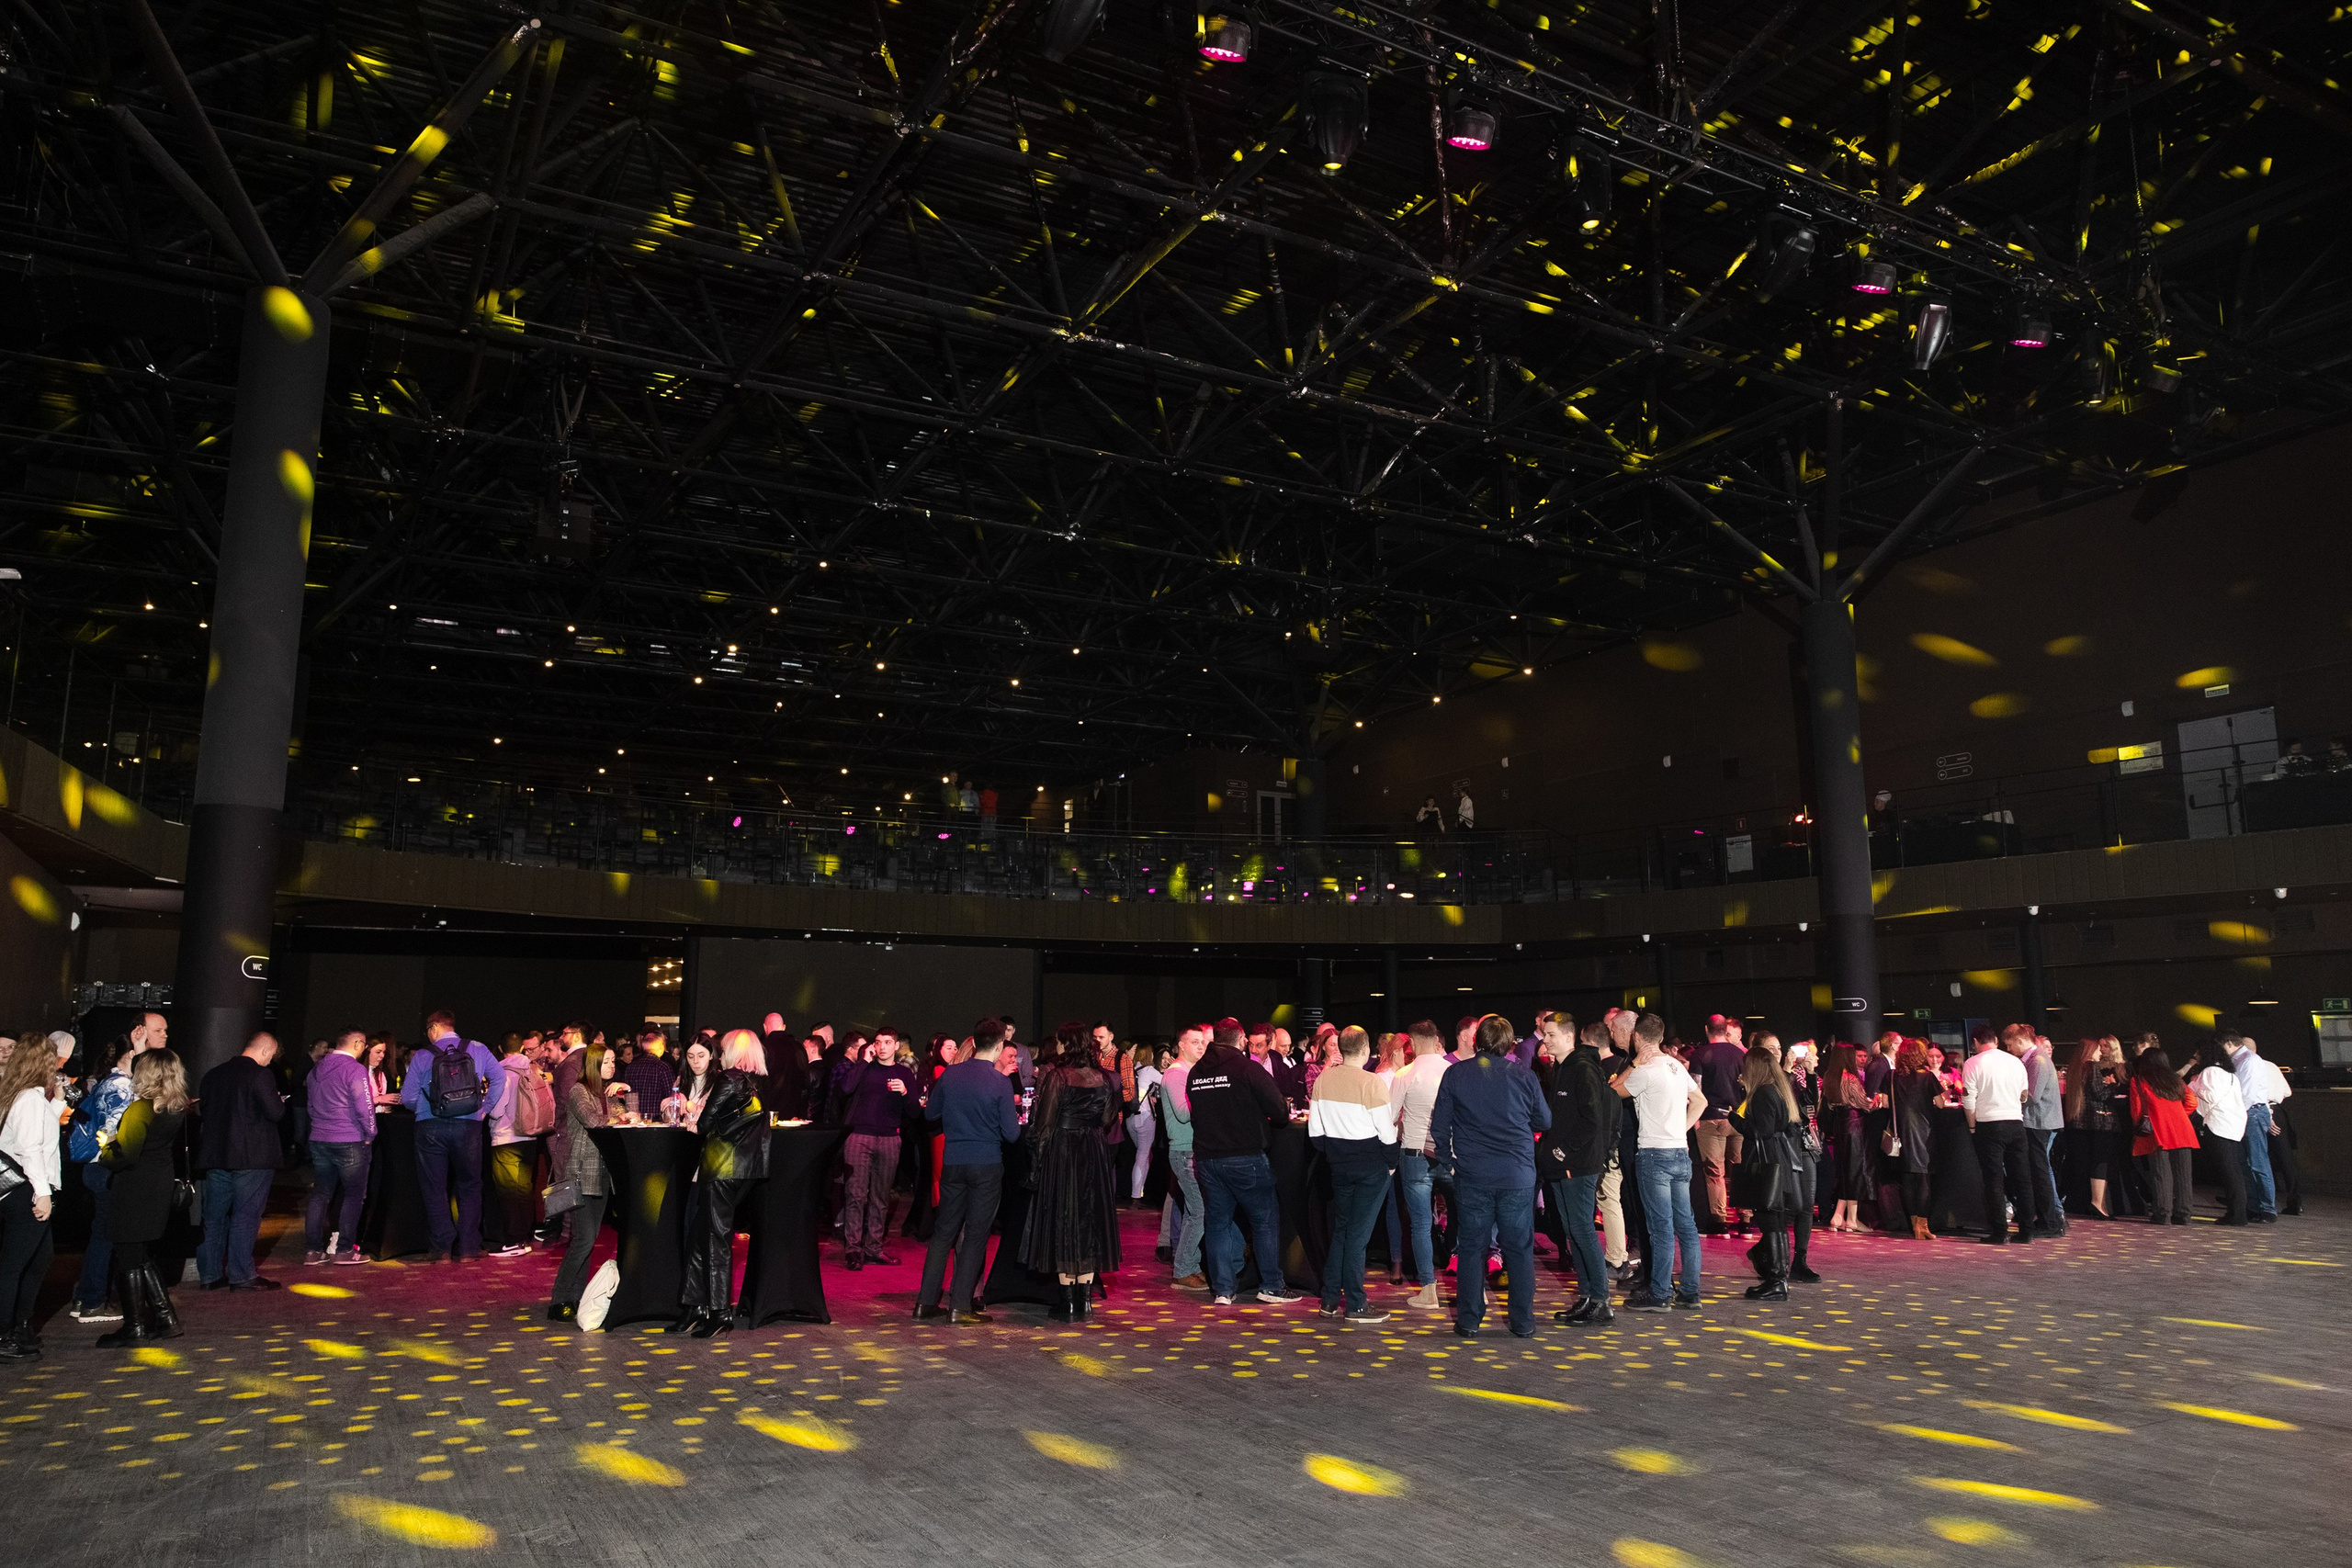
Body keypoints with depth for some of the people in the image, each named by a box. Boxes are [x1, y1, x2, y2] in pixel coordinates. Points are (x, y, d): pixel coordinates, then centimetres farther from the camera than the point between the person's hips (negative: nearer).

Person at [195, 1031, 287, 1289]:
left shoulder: (214, 1074, 7)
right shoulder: (261, 1075, -14)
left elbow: (203, 1106, 15)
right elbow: (276, 1113, -17)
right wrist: (280, 1101, 4)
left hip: (216, 1155, 7)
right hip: (252, 1158, -7)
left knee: (214, 1215, 13)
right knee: (246, 1216, -1)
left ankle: (210, 1274, 19)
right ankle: (241, 1275, 2)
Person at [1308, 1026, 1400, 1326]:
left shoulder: (1322, 1079, 0)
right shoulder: (1372, 1083, -17)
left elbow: (1315, 1132, 4)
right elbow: (1386, 1132, -13)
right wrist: (1391, 1163, 2)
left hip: (1339, 1165, 5)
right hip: (1371, 1166, -5)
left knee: (1340, 1230, 15)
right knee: (1358, 1233, 0)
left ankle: (1331, 1300, 19)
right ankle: (1355, 1305, 5)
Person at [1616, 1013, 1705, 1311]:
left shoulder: (1645, 1071, -14)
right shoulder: (1677, 1066, 11)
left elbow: (1615, 1092, -1)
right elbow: (1700, 1101, 21)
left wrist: (1635, 1063, 1)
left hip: (1654, 1154, -8)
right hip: (1680, 1152, 8)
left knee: (1661, 1226, -5)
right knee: (1685, 1224, 9)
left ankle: (1658, 1295, 0)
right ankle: (1689, 1292, 14)